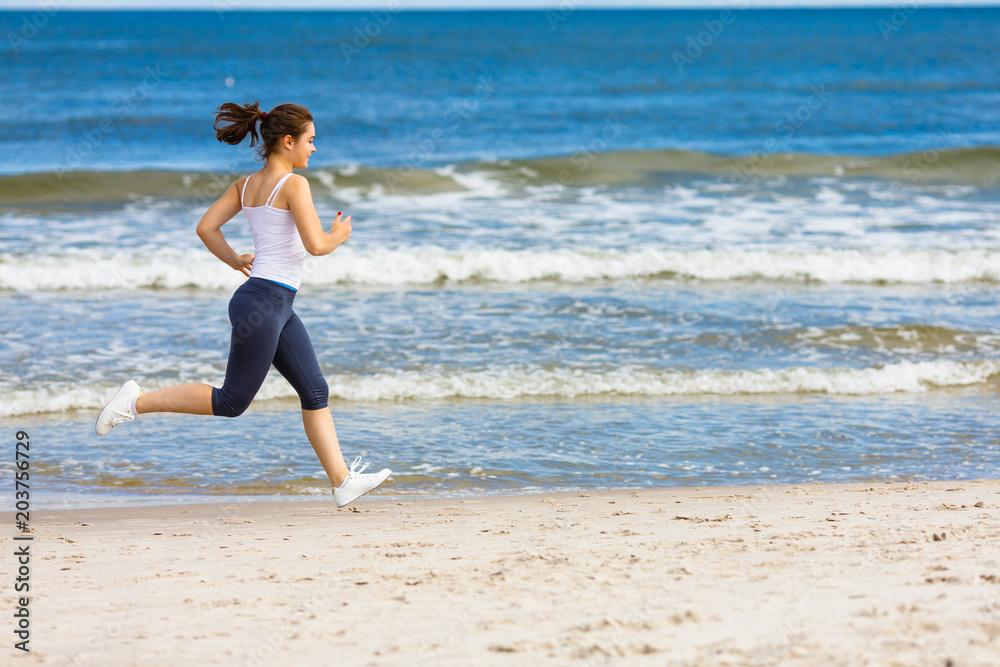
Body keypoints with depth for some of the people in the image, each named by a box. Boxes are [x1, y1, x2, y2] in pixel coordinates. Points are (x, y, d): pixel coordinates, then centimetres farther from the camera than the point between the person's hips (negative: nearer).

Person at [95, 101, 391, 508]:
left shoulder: (246, 184, 11)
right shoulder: (294, 184, -13)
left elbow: (206, 227, 8)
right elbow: (315, 245, -20)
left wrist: (236, 262, 19)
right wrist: (338, 237, 1)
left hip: (279, 307, 10)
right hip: (263, 303, -10)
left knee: (315, 391, 8)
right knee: (231, 402, -1)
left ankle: (343, 482, 9)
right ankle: (138, 402, 4)